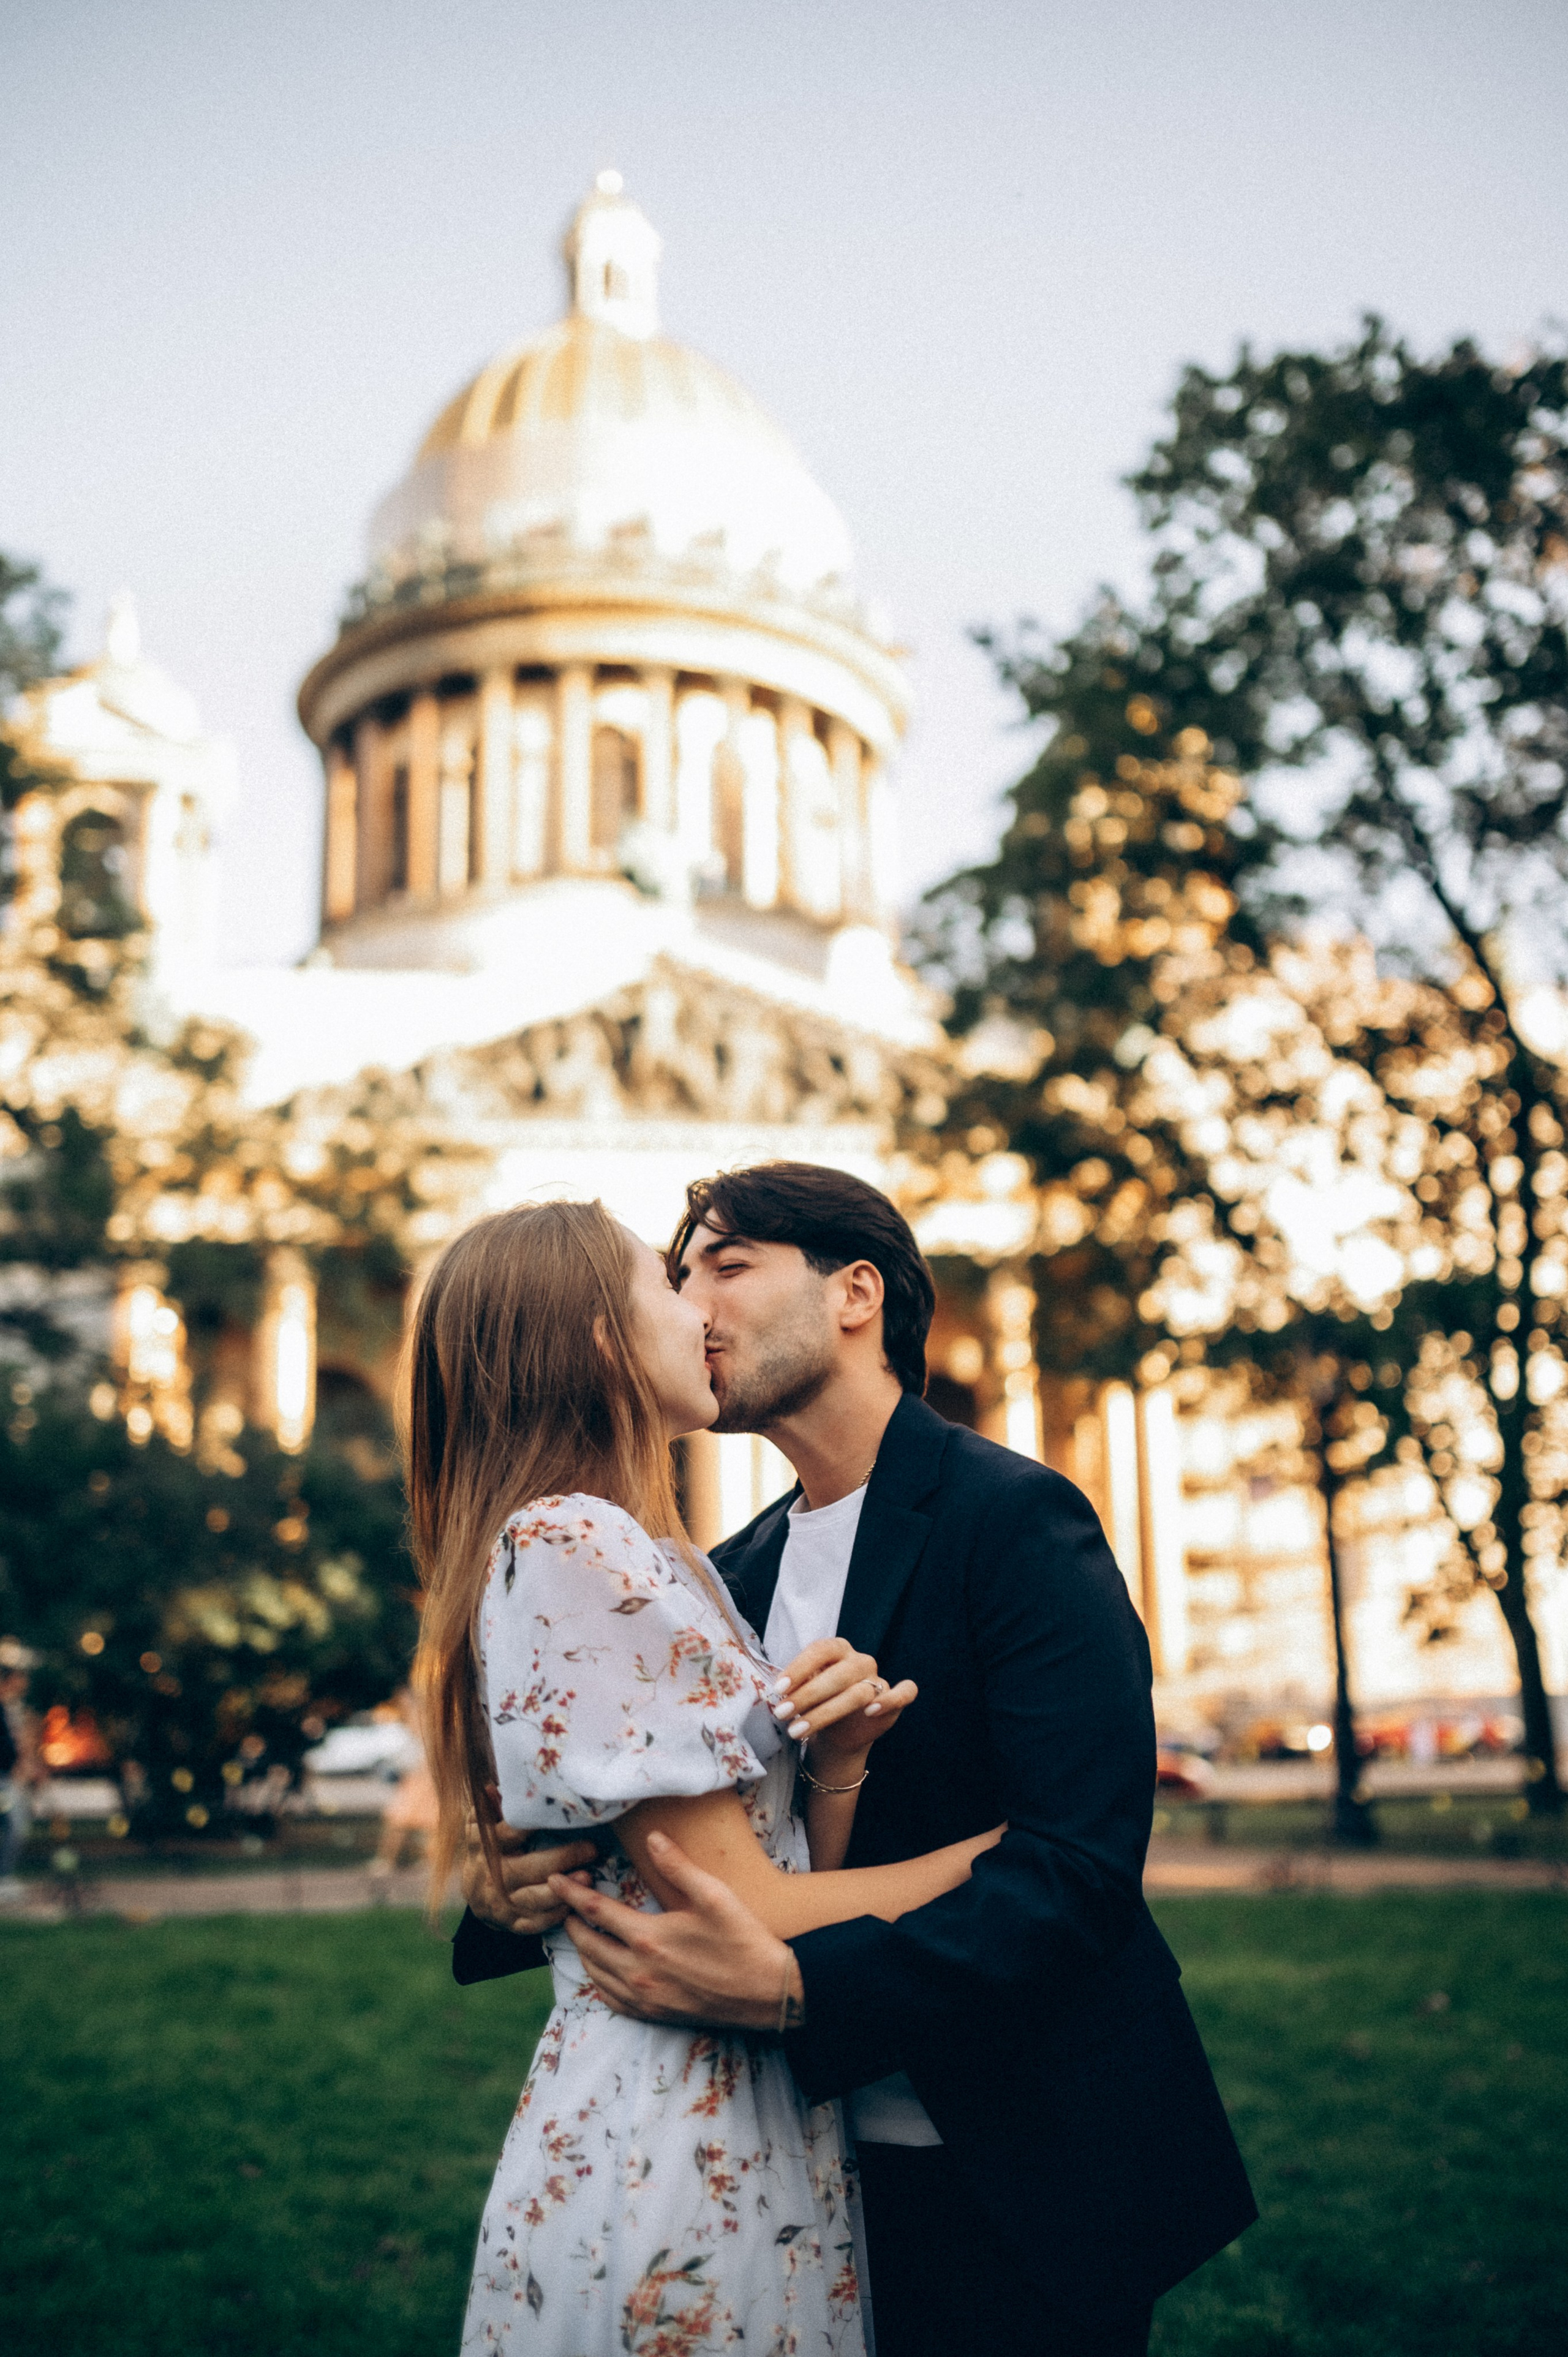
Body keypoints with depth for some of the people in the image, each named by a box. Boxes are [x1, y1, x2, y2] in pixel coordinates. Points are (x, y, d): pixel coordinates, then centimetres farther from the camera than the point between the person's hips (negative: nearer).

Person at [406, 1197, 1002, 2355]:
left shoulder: (661, 1560, 13)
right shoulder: (566, 1545, -17)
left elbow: (798, 1877, 8)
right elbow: (746, 1914, -18)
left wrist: (838, 1762, -11)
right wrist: (1001, 1847, -7)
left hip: (765, 2128, 9)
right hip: (666, 2158, -9)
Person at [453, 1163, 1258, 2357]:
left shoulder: (1015, 1518, -16)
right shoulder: (736, 1574, 7)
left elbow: (1082, 1867, -26)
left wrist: (789, 1984, -37)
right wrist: (505, 1892, -15)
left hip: (1025, 2175, -6)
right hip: (827, 2161, 6)